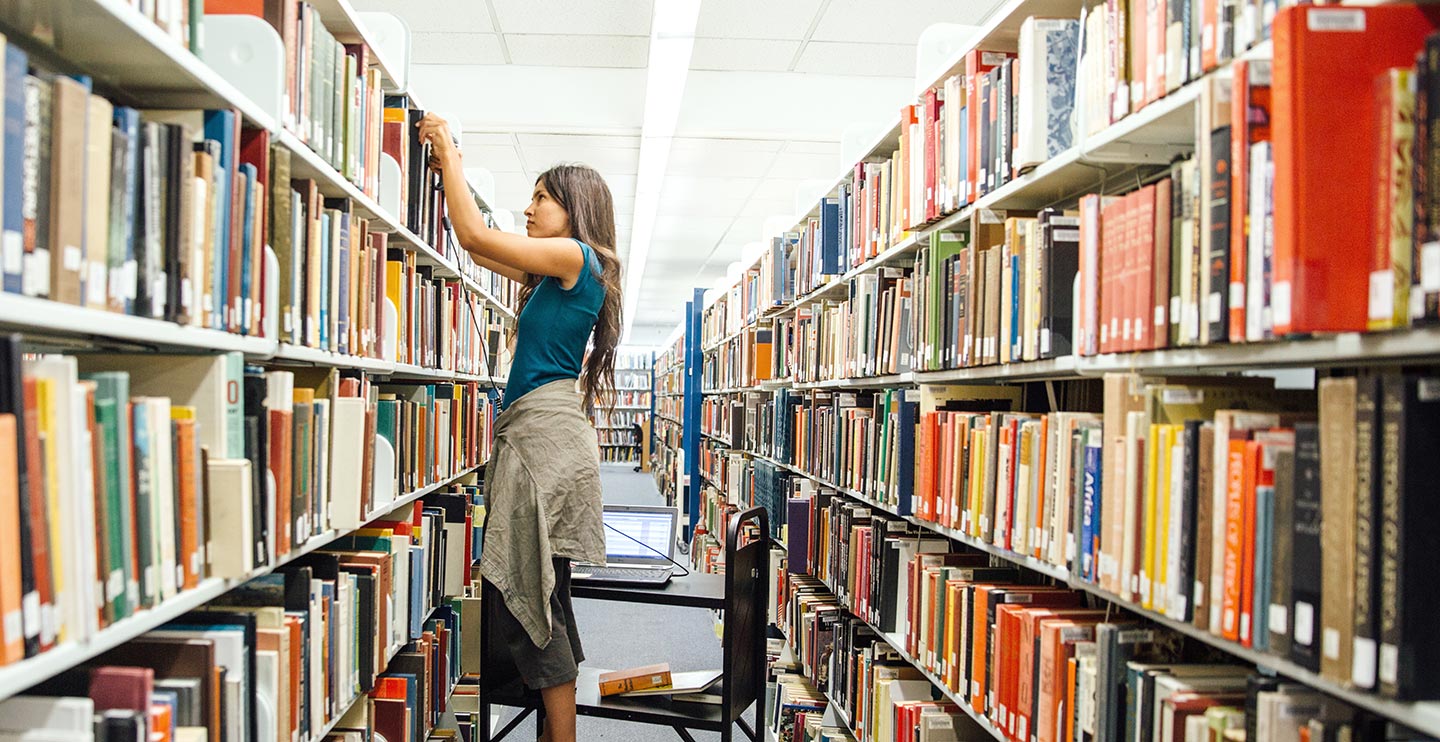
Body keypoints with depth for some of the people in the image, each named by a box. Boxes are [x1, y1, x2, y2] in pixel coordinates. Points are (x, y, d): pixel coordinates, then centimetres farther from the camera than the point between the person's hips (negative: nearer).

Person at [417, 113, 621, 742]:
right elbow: (476, 245, 29)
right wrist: (449, 168, 27)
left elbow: (475, 235, -9)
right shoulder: (553, 274, 22)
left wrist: (448, 153, 2)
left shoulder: (578, 258, -5)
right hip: (532, 430, 10)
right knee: (534, 596, 11)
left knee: (528, 595, -10)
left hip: (547, 431, -10)